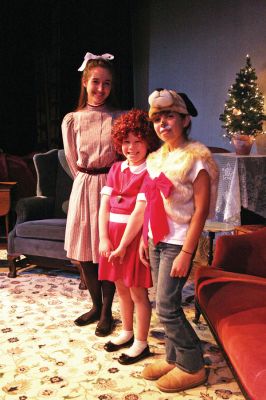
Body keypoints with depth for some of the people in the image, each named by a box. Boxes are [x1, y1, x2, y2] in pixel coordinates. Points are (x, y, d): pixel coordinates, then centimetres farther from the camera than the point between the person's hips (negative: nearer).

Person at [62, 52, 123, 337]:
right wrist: (89, 180, 8)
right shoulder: (71, 120, 3)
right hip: (84, 188, 3)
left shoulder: (119, 118, -1)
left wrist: (106, 180, -1)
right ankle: (96, 306, 29)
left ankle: (107, 312, 20)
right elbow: (73, 162, 9)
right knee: (83, 251, 8)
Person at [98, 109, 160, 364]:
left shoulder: (150, 172, -13)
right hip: (113, 233, 7)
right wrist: (104, 238, -8)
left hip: (135, 236, -7)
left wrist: (123, 245, -17)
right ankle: (127, 332, 40)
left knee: (138, 292, 5)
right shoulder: (116, 169, 8)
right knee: (121, 287, 20)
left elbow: (140, 212, -18)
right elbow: (104, 204, 2)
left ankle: (141, 343, 23)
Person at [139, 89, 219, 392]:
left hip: (177, 243, -7)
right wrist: (144, 239, 12)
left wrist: (186, 253, -19)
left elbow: (201, 209, -16)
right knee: (166, 304, 13)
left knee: (166, 306, -4)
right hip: (156, 241, 7)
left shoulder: (196, 157, -13)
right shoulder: (156, 158, 9)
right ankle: (174, 358, 29)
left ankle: (192, 367, 14)